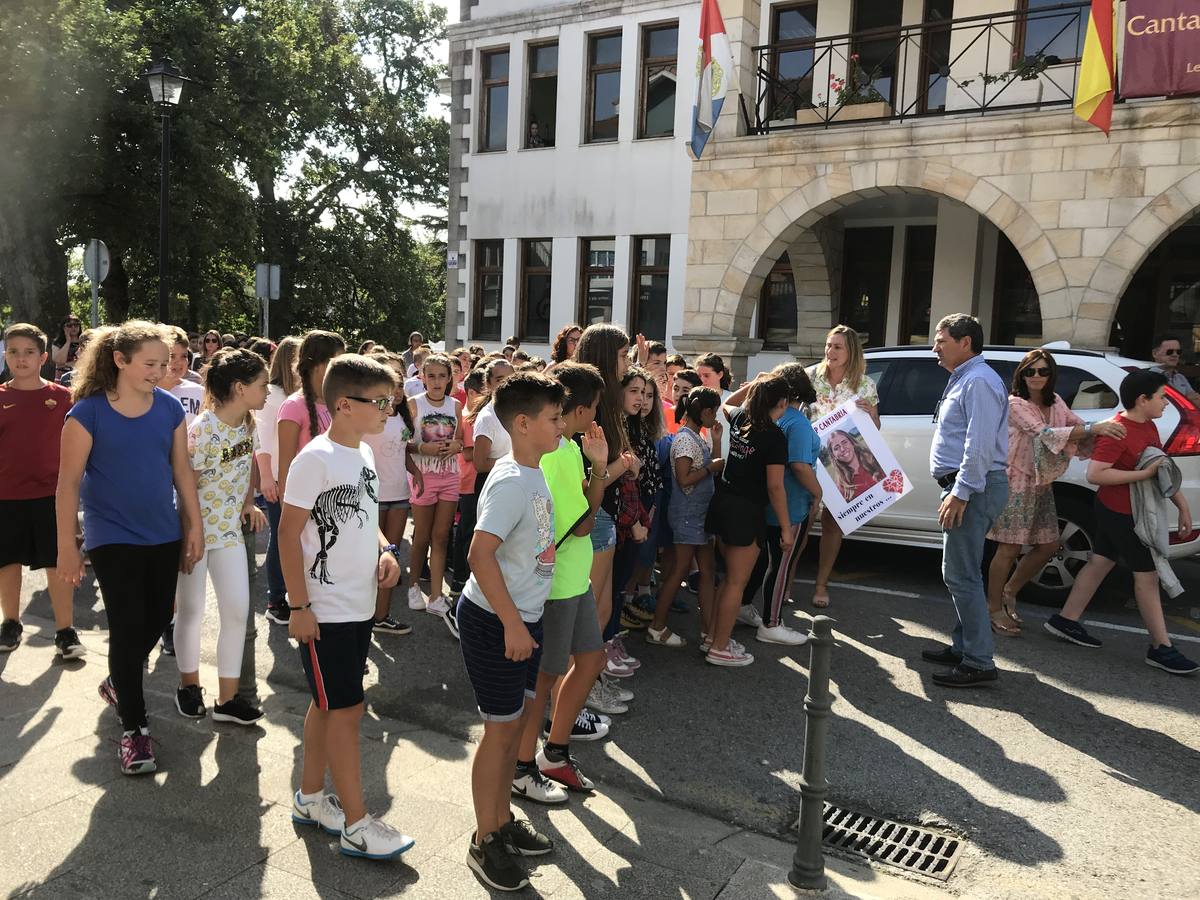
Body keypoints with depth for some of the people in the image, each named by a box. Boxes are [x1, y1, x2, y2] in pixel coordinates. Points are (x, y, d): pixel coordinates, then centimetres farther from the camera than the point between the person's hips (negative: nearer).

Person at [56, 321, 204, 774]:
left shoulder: (169, 407, -1)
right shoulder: (88, 412, -13)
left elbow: (182, 470, 5)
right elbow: (69, 482, -10)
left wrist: (195, 525, 4)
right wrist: (67, 546, -10)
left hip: (164, 534, 5)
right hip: (112, 538, -4)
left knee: (157, 619, 14)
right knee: (128, 628, -3)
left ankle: (118, 681, 43)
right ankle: (133, 726, 11)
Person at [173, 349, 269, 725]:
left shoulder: (250, 424, -2)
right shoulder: (202, 430, -22)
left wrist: (249, 504, 4)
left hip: (230, 529, 6)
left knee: (237, 609, 1)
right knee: (191, 610, 8)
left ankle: (227, 698, 11)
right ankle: (189, 684, 31)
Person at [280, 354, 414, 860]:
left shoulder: (364, 455, 7)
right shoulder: (316, 459, -17)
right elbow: (289, 533, -16)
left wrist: (384, 550, -1)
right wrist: (299, 607, -17)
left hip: (359, 607, 8)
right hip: (326, 611, -8)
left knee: (328, 706, 18)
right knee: (346, 709, -1)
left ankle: (310, 798, 34)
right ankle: (356, 825, 10)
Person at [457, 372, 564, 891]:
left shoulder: (534, 476, 5)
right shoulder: (510, 483, -22)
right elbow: (481, 554, -28)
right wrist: (512, 624, -25)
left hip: (523, 617, 9)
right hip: (493, 621, -9)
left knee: (515, 720, 18)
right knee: (501, 728, 2)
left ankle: (503, 821, 35)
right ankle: (484, 843, 19)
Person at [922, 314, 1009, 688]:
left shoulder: (979, 381, -15)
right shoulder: (963, 379, 19)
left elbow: (980, 445, -23)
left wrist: (960, 493, -24)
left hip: (973, 488, -11)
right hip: (965, 487, 11)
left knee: (961, 575, -9)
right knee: (962, 573, 16)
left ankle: (978, 662, -4)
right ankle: (965, 646, 26)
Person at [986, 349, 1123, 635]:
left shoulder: (1055, 402, 10)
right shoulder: (1015, 404, -13)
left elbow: (1078, 426, 8)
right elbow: (1045, 434, -24)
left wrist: (1105, 430, -14)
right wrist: (1093, 429, -31)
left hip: (1042, 484, 8)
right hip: (1016, 483, -8)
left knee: (1048, 545, 11)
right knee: (1010, 548, -5)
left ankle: (1009, 591, 29)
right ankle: (994, 609, 8)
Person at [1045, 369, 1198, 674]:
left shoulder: (1148, 427, 8)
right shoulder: (1117, 432, -22)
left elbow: (1163, 469, 16)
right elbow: (1095, 474, -29)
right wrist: (1143, 474, -29)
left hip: (1115, 511, 9)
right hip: (1122, 513, -9)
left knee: (1100, 562, 14)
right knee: (1147, 574, -2)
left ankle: (1065, 621, 23)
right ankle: (1161, 648, 7)